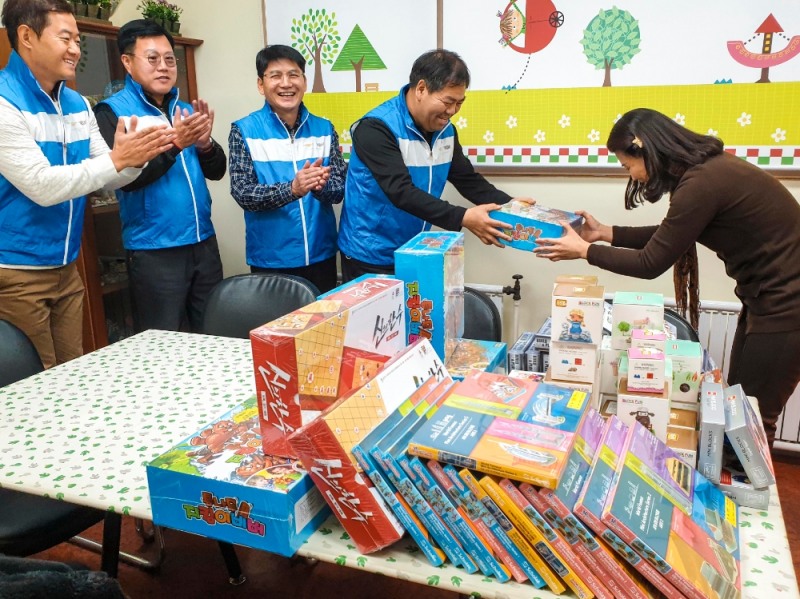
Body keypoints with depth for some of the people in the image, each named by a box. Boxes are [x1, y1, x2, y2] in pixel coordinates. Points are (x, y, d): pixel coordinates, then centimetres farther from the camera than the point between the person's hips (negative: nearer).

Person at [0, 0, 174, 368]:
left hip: (66, 268, 7)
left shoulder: (77, 104, 7)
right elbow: (41, 186, -23)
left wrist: (135, 160, -13)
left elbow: (109, 180, 8)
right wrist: (116, 159, -23)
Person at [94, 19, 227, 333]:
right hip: (154, 250, -5)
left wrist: (205, 144, -11)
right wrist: (174, 144, -24)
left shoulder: (185, 109, 12)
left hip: (204, 243, 6)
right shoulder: (112, 111, -4)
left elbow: (217, 171, 9)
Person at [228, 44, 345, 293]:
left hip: (321, 255, 3)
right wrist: (292, 189, -29)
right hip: (270, 259, -2)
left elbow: (340, 188, -1)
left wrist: (320, 186, -24)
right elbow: (242, 193, -13)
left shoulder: (324, 128, 3)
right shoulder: (244, 131, -5)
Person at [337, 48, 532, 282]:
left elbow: (469, 180, 7)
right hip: (370, 256, -6)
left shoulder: (445, 130, 2)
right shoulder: (376, 128, -21)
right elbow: (401, 191, -30)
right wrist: (462, 218, -36)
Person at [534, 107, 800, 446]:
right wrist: (606, 233, 10)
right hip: (768, 297, 9)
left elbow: (650, 263, -19)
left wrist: (584, 250, -8)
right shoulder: (707, 168, 2)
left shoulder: (702, 183, -27)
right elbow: (667, 237, 14)